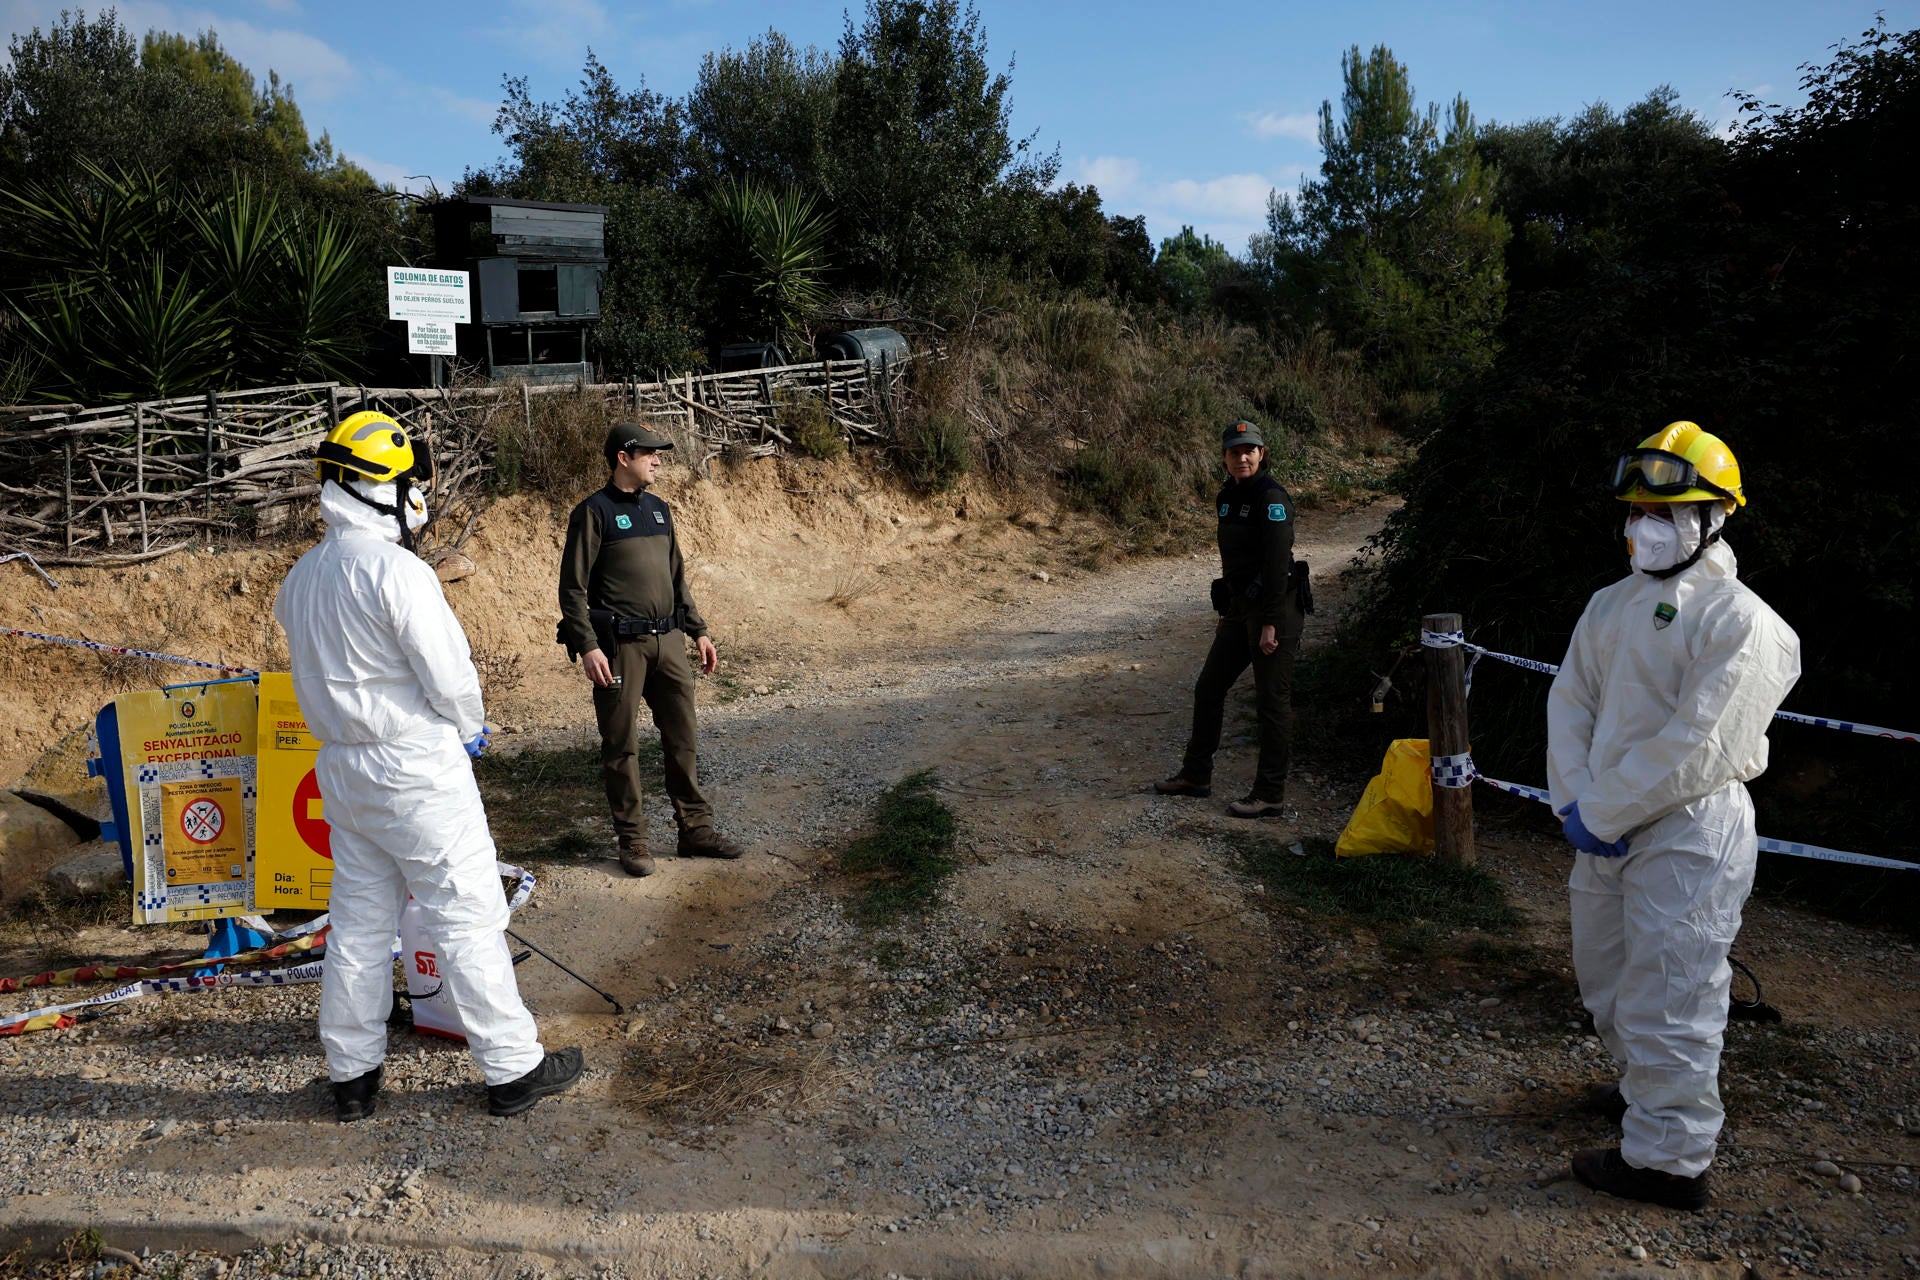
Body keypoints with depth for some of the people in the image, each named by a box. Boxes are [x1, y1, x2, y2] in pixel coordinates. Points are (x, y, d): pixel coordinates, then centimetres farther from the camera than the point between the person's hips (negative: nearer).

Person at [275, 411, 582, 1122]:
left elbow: (320, 669, 14)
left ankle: (352, 1075, 26)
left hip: (341, 765, 8)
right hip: (417, 769, -8)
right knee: (467, 917, 0)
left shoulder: (301, 577, 8)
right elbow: (447, 670, -19)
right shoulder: (395, 570, -18)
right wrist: (471, 728, -1)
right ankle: (512, 1069, 8)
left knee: (358, 921, 16)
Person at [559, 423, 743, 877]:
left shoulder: (658, 509, 14)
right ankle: (631, 840, 14)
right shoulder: (594, 512, -6)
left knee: (683, 738, 9)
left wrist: (698, 631, 16)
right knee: (622, 746, 3)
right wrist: (588, 646, -17)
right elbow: (573, 588, -8)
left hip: (668, 641, 6)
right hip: (621, 645, -6)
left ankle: (696, 829, 19)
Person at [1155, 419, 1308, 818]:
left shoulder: (1271, 496, -14)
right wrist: (1226, 613, 20)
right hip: (1239, 607, 9)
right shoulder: (1228, 496, 13)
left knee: (1272, 701, -2)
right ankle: (1196, 775, 27)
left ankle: (1270, 796, 7)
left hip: (1274, 607, -9)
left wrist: (1270, 623, -22)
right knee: (1208, 689, 14)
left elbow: (1277, 562, -19)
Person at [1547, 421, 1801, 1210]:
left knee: (1664, 998, 0)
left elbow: (1694, 747, -21)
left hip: (1687, 834, -8)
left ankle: (1669, 1159, 15)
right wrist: (1573, 799, -9)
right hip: (1606, 830, 8)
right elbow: (1570, 701, 5)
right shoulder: (1610, 606, 10)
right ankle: (1644, 1087, 45)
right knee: (1606, 976, 22)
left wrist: (1599, 815, -17)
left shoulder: (1740, 622, -15)